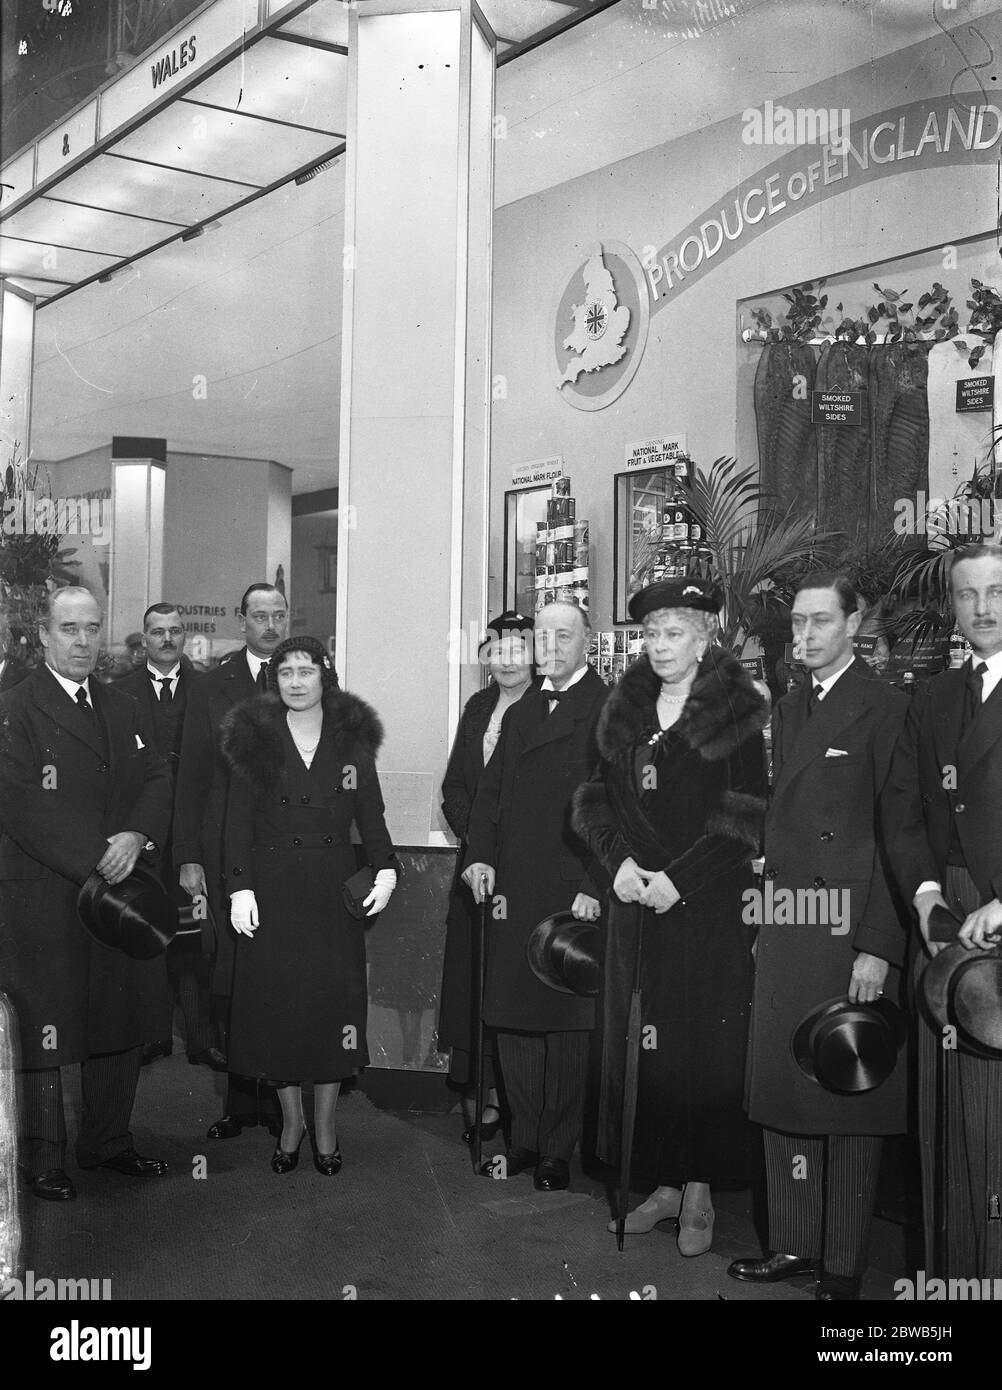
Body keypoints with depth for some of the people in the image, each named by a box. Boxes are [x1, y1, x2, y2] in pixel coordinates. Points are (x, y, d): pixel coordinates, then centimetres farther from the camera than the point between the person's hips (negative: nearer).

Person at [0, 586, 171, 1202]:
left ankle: (108, 1140, 31)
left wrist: (135, 837, -13)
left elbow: (158, 781, 7)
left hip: (121, 895, 6)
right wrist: (96, 859, -19)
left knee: (124, 1023, 14)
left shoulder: (124, 709, 13)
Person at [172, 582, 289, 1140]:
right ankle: (240, 1099, 17)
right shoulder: (211, 688, 8)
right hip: (227, 856, 1)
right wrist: (189, 858, 0)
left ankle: (281, 1099, 14)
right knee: (231, 982, 4)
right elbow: (192, 779, 6)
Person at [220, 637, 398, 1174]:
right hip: (271, 890, 0)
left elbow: (370, 814, 5)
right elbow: (238, 821, -1)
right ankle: (291, 1120, 21)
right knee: (276, 1005, 3)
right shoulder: (253, 737, 1)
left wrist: (385, 868, -11)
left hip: (334, 888, 1)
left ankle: (325, 1125, 17)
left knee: (334, 1002, 2)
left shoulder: (352, 738, 4)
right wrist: (240, 887, -11)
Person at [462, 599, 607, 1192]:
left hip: (573, 893, -6)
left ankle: (559, 1152, 16)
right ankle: (525, 1140, 25)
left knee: (567, 1024, 3)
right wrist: (479, 857, 2)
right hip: (512, 892, 7)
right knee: (514, 1020, 11)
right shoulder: (520, 713, 17)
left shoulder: (608, 709, -6)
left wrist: (594, 887, -16)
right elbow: (491, 792, 16)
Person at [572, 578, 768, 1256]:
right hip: (636, 898, 5)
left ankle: (700, 1188, 12)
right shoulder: (626, 710, 10)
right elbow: (599, 800, 12)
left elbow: (748, 815, -10)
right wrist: (620, 861, -5)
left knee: (705, 1043, -1)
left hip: (710, 902, -5)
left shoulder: (737, 713, -5)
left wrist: (678, 878, -15)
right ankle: (665, 1182, 19)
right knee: (640, 1041, 7)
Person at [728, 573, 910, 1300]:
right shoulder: (788, 709, 15)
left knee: (848, 1100, 3)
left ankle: (845, 1266, 16)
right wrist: (766, 915, 8)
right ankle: (794, 1245, 26)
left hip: (850, 934, -7)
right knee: (780, 1090, 12)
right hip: (785, 933, 7)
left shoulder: (885, 707, -8)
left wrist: (878, 947, -15)